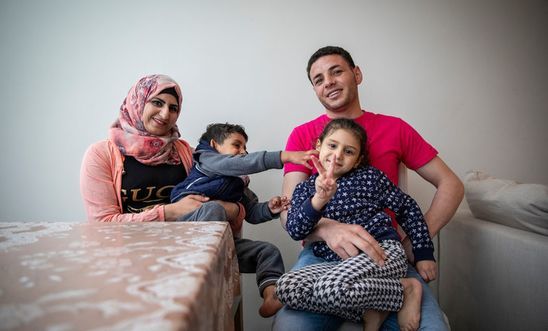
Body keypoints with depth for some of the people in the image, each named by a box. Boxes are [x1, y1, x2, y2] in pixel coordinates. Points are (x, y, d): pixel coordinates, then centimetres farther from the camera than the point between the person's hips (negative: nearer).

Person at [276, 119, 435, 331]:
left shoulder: (368, 176, 7)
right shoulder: (305, 189, 11)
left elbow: (408, 209, 14)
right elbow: (295, 231, -5)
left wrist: (423, 254, 11)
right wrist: (318, 200, -22)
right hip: (338, 263, 4)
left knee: (330, 287, -34)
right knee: (285, 287, -22)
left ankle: (405, 290, -8)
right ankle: (366, 311, -12)